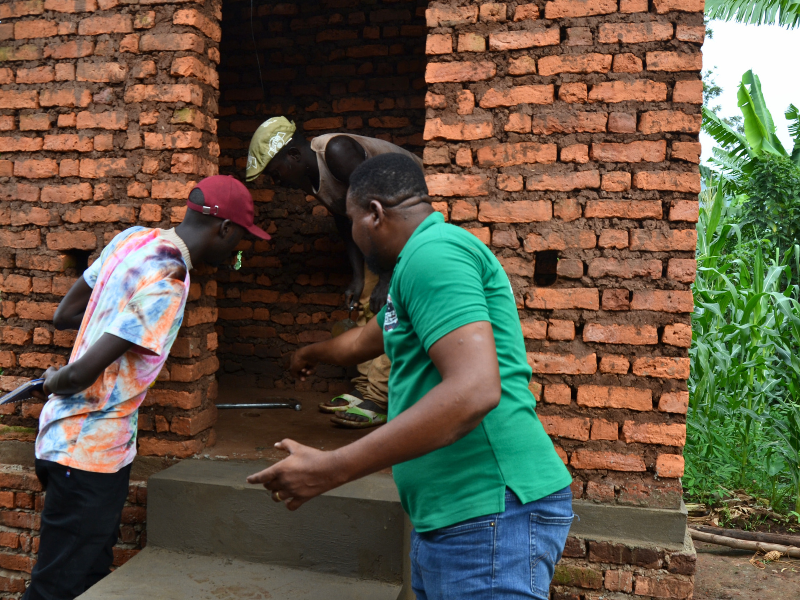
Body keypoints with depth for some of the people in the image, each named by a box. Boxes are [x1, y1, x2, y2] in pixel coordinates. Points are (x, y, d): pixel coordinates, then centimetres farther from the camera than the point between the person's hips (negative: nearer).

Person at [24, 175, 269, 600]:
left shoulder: (133, 238, 2)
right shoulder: (167, 285, -24)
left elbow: (63, 316, 12)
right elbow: (82, 373, -25)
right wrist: (54, 382, -4)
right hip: (89, 453, -9)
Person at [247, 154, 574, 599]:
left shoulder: (432, 251, -14)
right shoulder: (424, 260, 18)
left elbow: (474, 391, -27)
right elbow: (363, 342, 35)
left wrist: (330, 469, -24)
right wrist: (313, 354, 54)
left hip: (492, 516, -10)